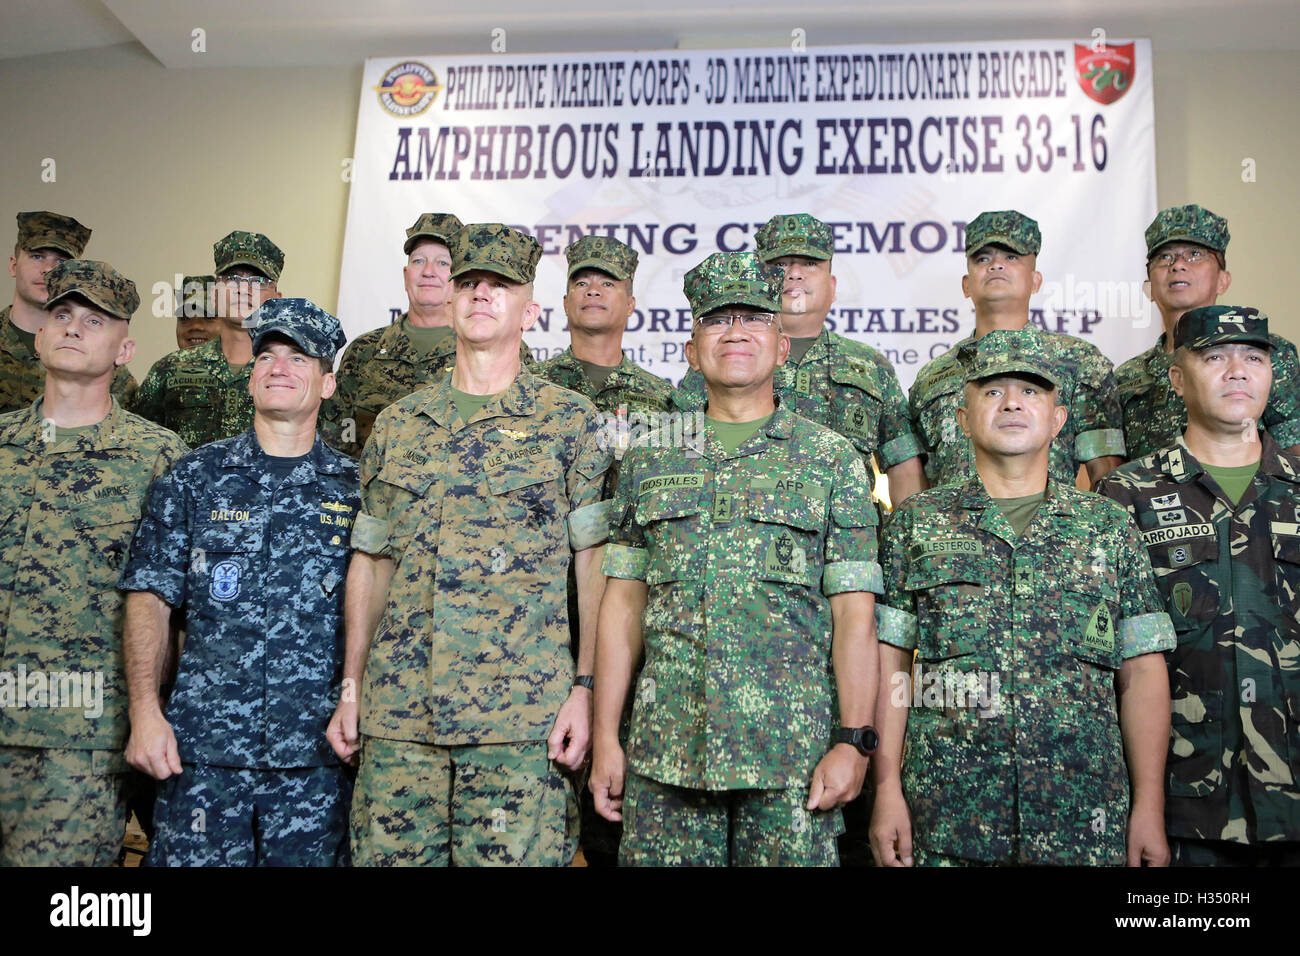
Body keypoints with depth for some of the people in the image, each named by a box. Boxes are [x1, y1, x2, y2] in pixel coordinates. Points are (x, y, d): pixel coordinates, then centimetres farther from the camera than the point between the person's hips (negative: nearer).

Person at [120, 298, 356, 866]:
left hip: (316, 755, 0)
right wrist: (145, 710, -5)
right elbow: (150, 598, 4)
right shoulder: (195, 477, 6)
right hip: (202, 746, 0)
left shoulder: (355, 489, 5)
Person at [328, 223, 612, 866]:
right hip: (398, 712, 3)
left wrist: (586, 687, -8)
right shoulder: (395, 425, 13)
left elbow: (596, 565, -1)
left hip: (521, 715, -3)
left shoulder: (569, 421, 2)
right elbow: (369, 563, 15)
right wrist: (351, 688, 10)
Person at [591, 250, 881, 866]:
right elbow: (623, 603, 8)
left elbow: (853, 613, -1)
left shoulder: (833, 459, 4)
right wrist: (606, 737, 3)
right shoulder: (649, 458, 10)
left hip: (793, 749, -1)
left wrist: (854, 741, -8)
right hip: (665, 749, 2)